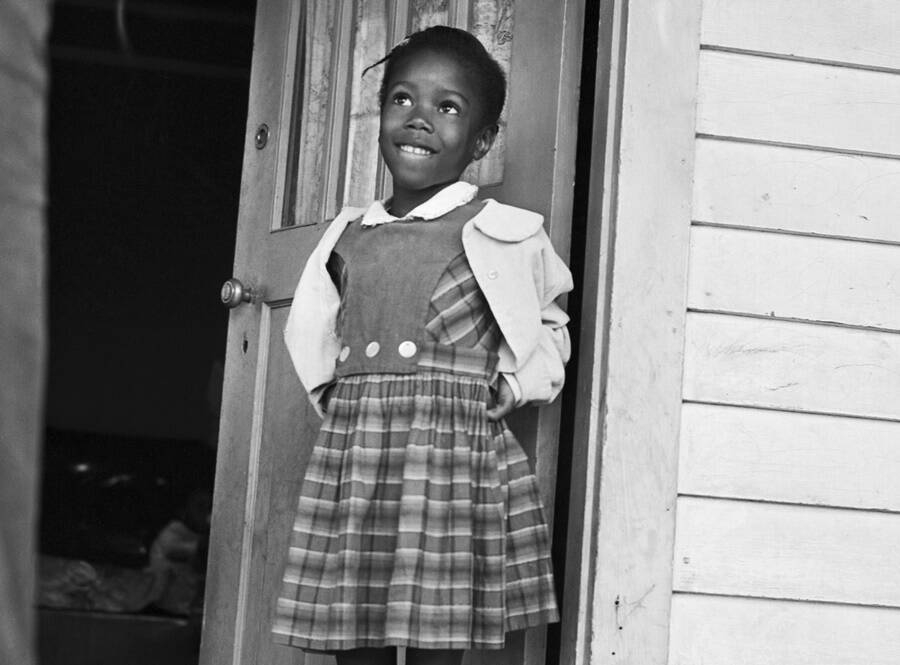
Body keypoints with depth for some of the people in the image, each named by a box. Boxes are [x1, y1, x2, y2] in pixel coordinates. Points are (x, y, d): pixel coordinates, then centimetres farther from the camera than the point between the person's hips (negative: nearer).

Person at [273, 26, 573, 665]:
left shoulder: (504, 235, 3)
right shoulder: (349, 235, 13)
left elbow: (550, 329, 18)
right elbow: (315, 332, 29)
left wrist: (509, 386, 4)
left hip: (455, 463, -4)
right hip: (349, 461, 4)